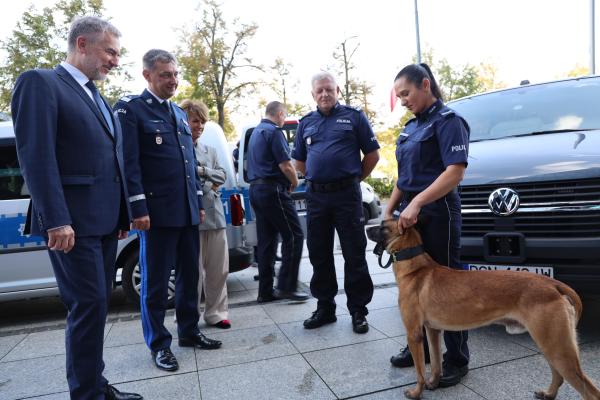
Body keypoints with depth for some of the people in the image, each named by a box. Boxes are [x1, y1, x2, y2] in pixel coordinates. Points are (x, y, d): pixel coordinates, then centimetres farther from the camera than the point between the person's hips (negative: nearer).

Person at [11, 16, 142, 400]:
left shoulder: (99, 99, 20)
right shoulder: (40, 83, -4)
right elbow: (36, 156, -14)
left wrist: (122, 213, 14)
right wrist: (56, 219, -21)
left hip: (104, 220, 8)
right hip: (72, 221, -8)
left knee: (97, 304, 14)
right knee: (89, 305, -5)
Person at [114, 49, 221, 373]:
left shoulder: (180, 114, 18)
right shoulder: (130, 107, -4)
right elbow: (128, 162, -11)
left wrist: (199, 202, 17)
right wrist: (138, 208, -16)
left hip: (187, 211, 7)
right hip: (157, 212, -7)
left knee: (189, 276, 14)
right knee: (155, 282, 5)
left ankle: (189, 331, 30)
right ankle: (159, 344, 19)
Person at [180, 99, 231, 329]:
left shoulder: (209, 150, 19)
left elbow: (222, 176, 10)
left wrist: (202, 170, -6)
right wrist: (208, 184, -7)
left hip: (215, 215, 6)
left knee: (219, 269, 9)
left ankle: (216, 313, 23)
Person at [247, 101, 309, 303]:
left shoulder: (255, 132, 21)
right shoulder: (274, 131, -9)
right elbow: (286, 166, -15)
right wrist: (295, 182, 3)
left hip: (256, 189, 9)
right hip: (273, 190, -9)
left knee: (266, 241, 9)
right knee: (294, 236, -3)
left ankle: (265, 291, 12)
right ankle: (286, 286, -4)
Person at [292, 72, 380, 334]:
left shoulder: (354, 116, 4)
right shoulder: (306, 123, 14)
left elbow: (373, 154, 3)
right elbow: (299, 161, 22)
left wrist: (355, 179, 5)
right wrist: (316, 178, 13)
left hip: (347, 195, -4)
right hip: (315, 196, 4)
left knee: (354, 255, 1)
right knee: (319, 256, 10)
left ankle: (358, 311, 13)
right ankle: (325, 308, 24)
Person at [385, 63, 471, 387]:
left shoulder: (447, 120, -8)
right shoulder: (412, 126, 17)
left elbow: (456, 171, -20)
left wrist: (417, 202, -27)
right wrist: (389, 210, 11)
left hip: (438, 215, -8)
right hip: (412, 215, 8)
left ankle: (456, 360, 17)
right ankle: (420, 346, 30)